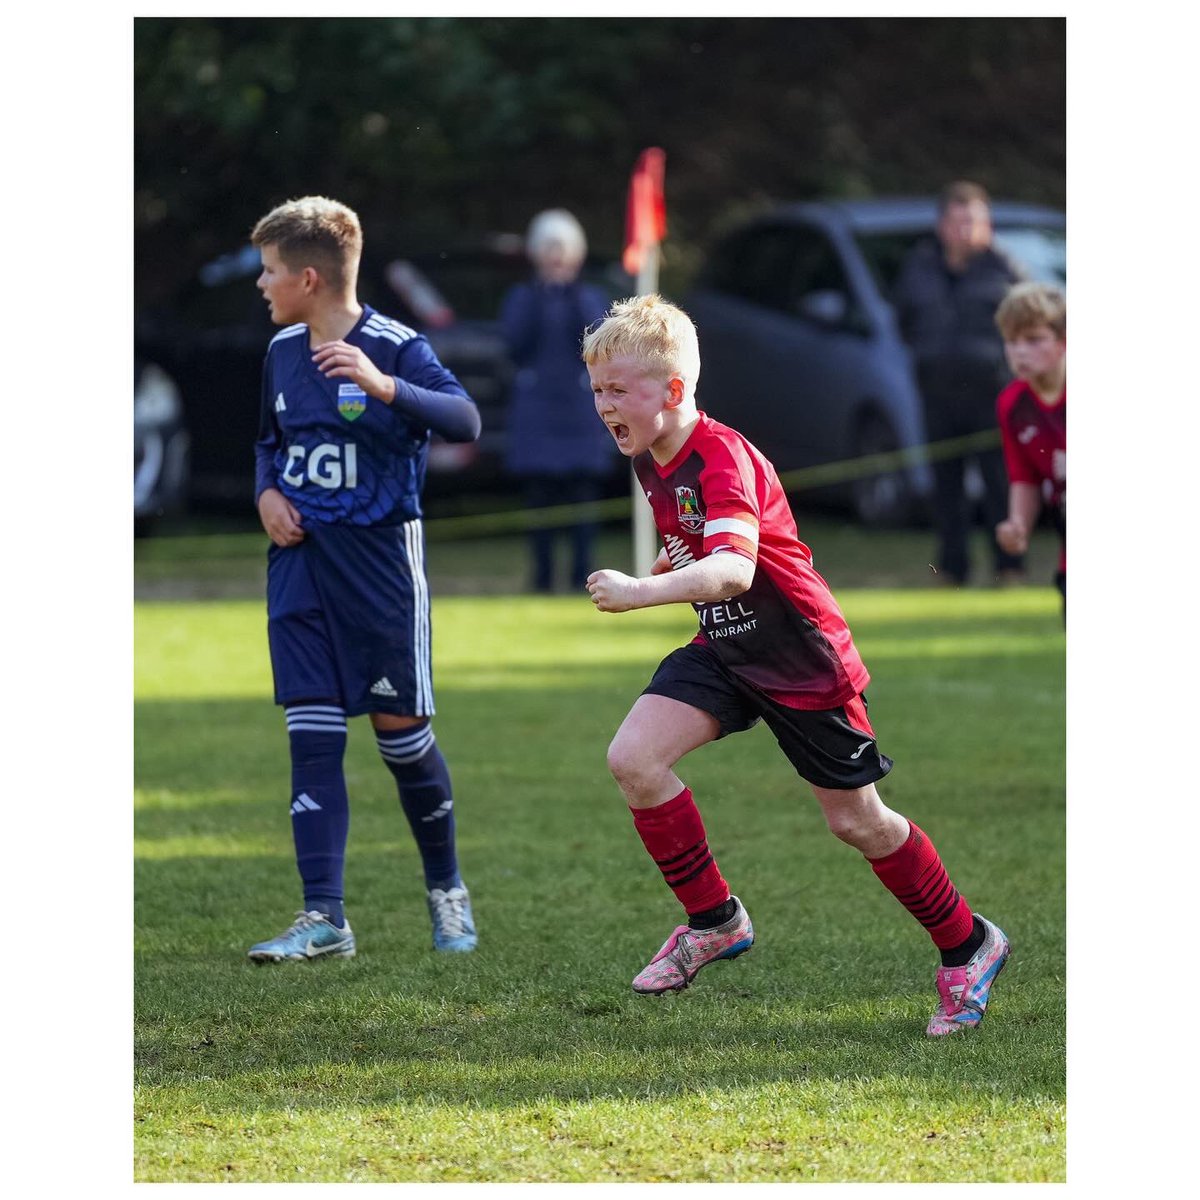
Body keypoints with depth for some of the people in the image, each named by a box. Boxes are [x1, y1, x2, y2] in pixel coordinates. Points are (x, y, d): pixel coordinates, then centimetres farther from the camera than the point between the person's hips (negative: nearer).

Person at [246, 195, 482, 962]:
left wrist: (384, 386, -38)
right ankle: (324, 920, -2)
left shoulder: (394, 346, -12)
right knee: (312, 735, -1)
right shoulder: (282, 351, 8)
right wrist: (267, 492, 4)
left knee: (400, 727, 2)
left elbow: (465, 420, -26)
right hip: (301, 556, 5)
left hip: (380, 557, -5)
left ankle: (447, 889, 24)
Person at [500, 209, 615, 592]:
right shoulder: (521, 297, 9)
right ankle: (542, 575, 2)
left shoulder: (591, 298, 9)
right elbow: (516, 343, -5)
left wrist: (575, 300, -12)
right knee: (539, 493, -3)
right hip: (536, 412, 0)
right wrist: (536, 301, -11)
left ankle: (582, 572, -2)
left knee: (583, 492, -5)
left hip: (581, 407, 0)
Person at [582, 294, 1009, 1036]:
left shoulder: (724, 459, -28)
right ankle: (715, 921, 3)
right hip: (724, 650, 8)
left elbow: (735, 568, -46)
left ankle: (968, 946, 24)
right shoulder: (651, 461, 0)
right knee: (633, 758, -13)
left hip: (804, 660, -8)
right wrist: (673, 570, 4)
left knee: (856, 821, 3)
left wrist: (643, 593, -59)